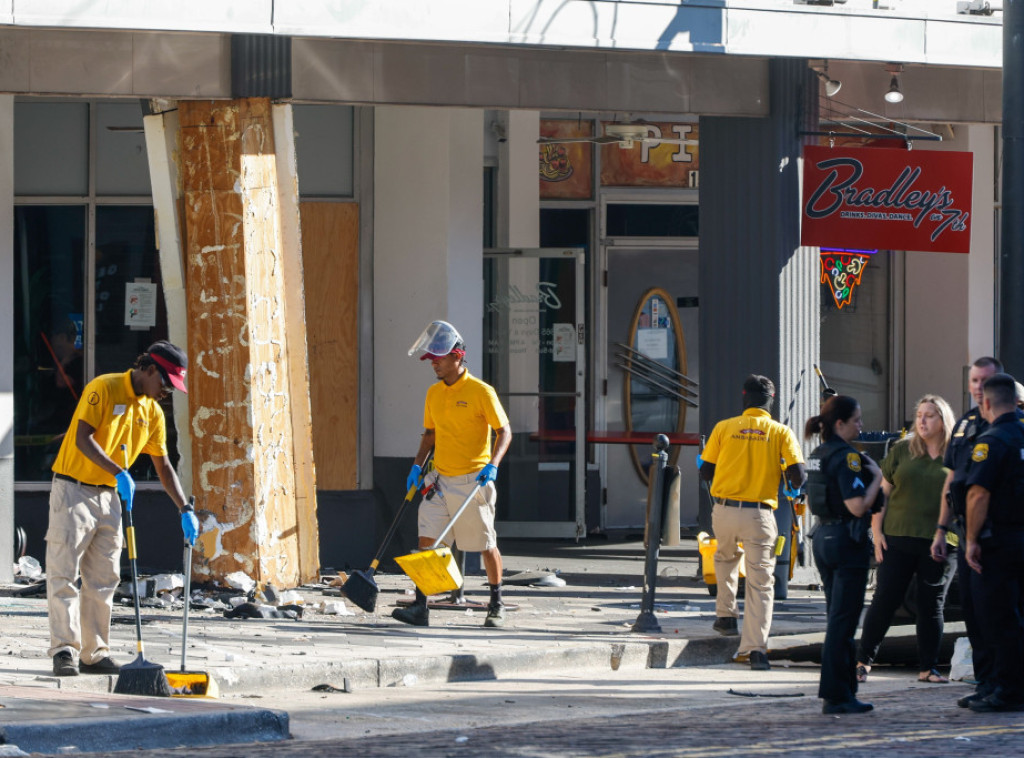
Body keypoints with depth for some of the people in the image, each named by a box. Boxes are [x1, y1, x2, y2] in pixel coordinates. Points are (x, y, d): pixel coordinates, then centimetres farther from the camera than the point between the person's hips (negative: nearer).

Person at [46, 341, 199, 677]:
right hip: (73, 490, -8)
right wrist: (118, 473, -30)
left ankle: (95, 653, 10)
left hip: (109, 496, 8)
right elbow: (83, 439, -21)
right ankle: (65, 650, -12)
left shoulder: (152, 412, 10)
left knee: (103, 580, 6)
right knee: (63, 575, -9)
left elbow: (163, 467, 14)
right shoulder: (104, 389, -12)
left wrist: (185, 510, 6)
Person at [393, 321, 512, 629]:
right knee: (427, 540, -6)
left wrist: (492, 464, -22)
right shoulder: (434, 393, 10)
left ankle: (496, 604, 21)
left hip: (473, 480, -5)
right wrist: (417, 465, 8)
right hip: (440, 480, 5)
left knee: (486, 545, 5)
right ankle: (420, 607, -8)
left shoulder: (481, 392, -10)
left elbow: (504, 431, -9)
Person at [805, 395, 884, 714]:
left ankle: (844, 690, 18)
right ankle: (836, 696, -5)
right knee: (843, 620, -6)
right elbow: (858, 506, -23)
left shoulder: (817, 456, 11)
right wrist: (877, 476, -8)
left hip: (823, 538, 9)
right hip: (847, 541, -9)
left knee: (838, 619, 15)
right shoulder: (845, 457, -16)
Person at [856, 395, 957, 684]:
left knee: (932, 606, 5)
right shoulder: (901, 451, 6)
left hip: (939, 543, 0)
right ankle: (863, 660, 8)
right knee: (885, 600, -1)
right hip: (898, 540, 0)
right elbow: (882, 492, 8)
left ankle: (927, 668, 13)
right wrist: (876, 531, -1)